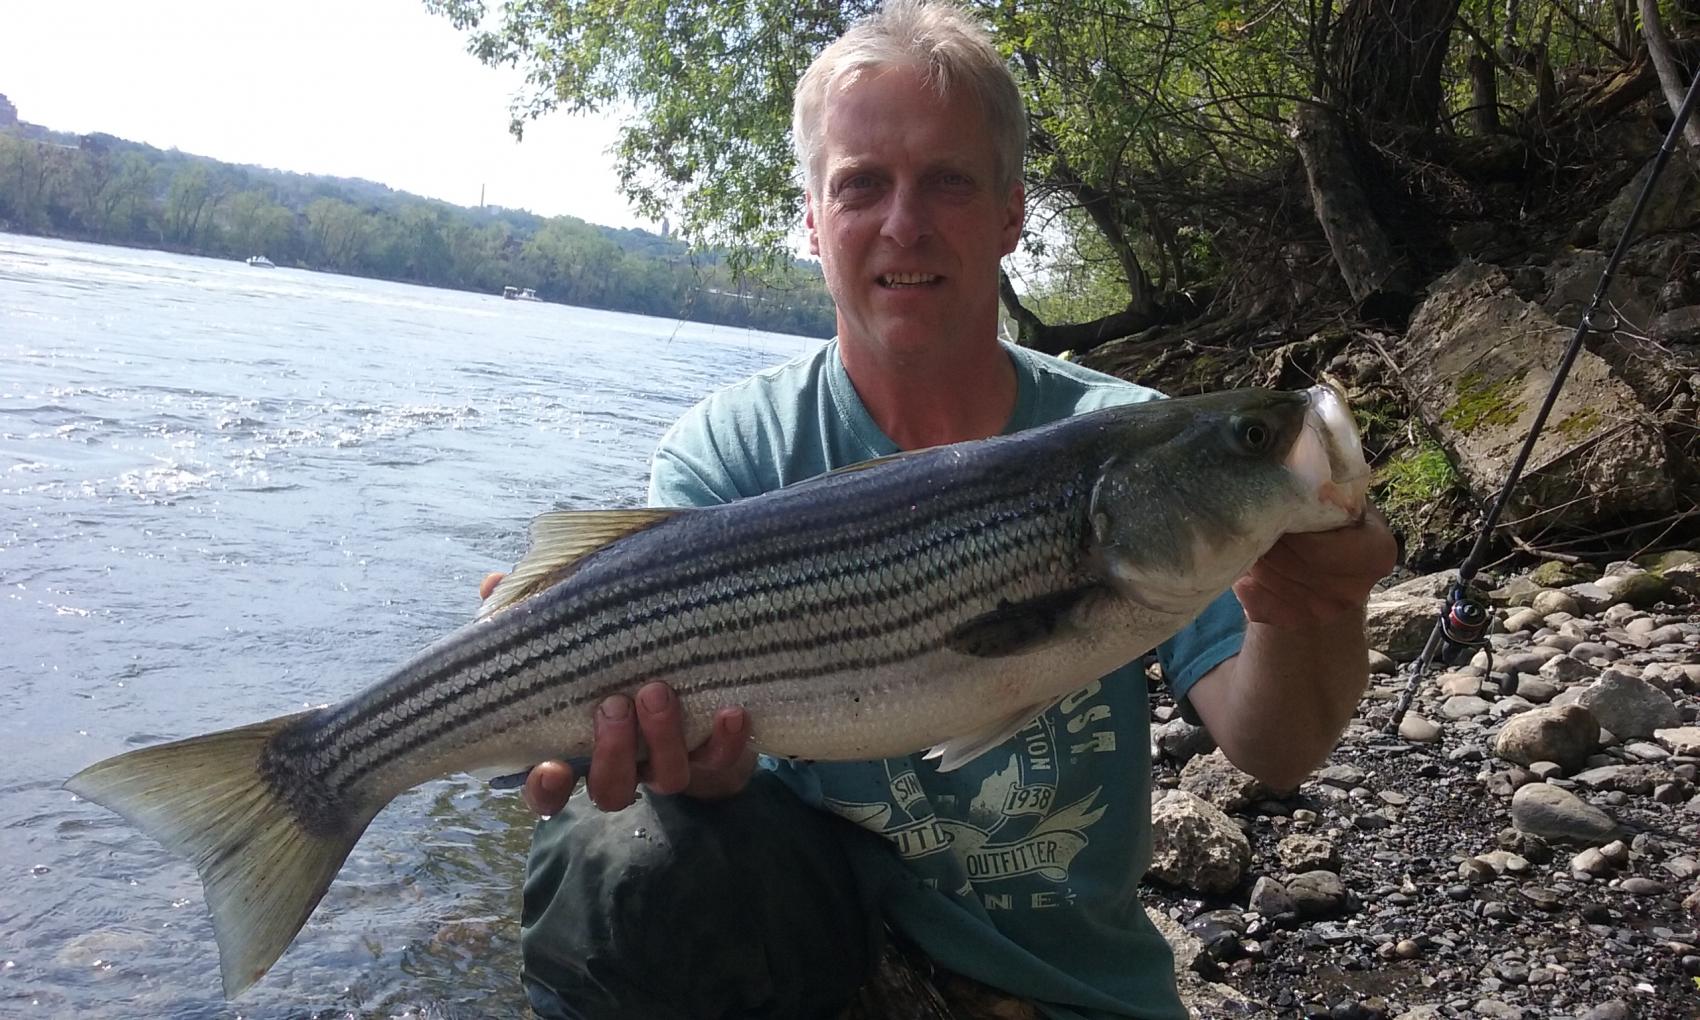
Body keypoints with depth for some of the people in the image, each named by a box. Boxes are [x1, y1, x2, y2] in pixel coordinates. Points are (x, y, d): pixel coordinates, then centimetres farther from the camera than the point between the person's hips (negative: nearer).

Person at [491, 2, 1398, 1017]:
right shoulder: (729, 455, -9)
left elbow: (1271, 753, -14)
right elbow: (689, 697, -19)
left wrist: (1298, 621, -36)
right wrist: (701, 761, -43)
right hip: (813, 913, -2)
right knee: (619, 861, -30)